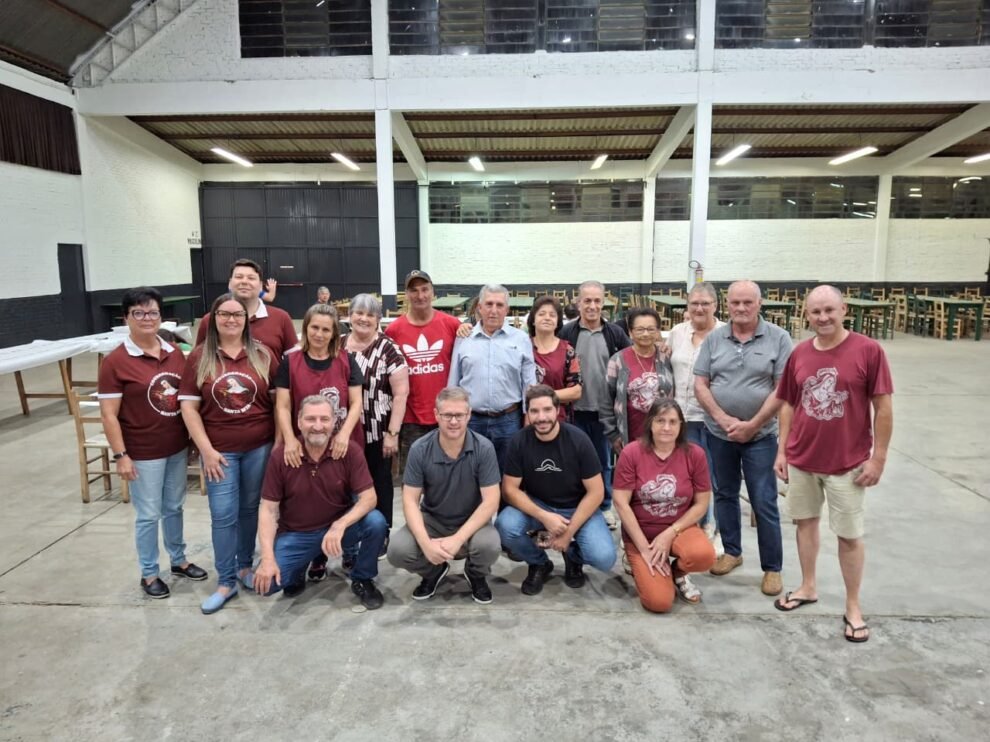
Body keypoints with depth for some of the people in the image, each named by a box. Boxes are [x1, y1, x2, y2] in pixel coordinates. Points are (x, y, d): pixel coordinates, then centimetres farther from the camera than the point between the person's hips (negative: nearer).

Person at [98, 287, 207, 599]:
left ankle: (179, 560, 37)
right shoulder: (115, 362, -13)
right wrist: (120, 456, -14)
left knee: (174, 507, 20)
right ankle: (149, 574, 26)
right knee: (148, 515, 9)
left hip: (178, 447, 5)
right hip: (143, 454, -5)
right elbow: (108, 414, -12)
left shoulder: (175, 353, 2)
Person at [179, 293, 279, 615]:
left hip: (259, 446, 1)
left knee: (250, 509, 13)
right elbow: (188, 407, -3)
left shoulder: (262, 355, 0)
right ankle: (226, 581, 15)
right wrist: (206, 449, -9)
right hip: (219, 449, -1)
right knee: (223, 515, 2)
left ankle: (245, 565, 33)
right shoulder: (198, 358, -2)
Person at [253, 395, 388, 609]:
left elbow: (368, 498, -17)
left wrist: (339, 526, -35)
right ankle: (298, 570, 16)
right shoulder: (281, 455, -13)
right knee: (265, 582, -21)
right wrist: (267, 558, -21)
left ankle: (362, 580, 1)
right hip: (295, 534, 0)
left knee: (375, 522, -29)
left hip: (339, 527, 0)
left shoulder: (350, 450, -15)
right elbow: (268, 509, -10)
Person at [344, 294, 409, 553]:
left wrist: (393, 433, -13)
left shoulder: (389, 349, -9)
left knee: (379, 483, 10)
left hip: (377, 432, -4)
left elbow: (401, 393, -10)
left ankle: (381, 536, 24)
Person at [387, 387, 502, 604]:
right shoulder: (420, 449, -14)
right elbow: (410, 500, -11)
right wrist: (426, 543, -27)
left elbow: (490, 501, -18)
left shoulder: (484, 448, -17)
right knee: (397, 551, -24)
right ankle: (433, 571, 12)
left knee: (489, 545, -33)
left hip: (471, 522, -1)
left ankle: (476, 574, 7)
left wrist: (458, 539, -28)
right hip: (431, 520, 1)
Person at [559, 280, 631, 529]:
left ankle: (605, 507, 28)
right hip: (576, 410, -1)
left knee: (604, 461, 13)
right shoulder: (566, 333, -3)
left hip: (605, 410, 1)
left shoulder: (615, 333, 1)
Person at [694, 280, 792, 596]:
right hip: (719, 432, 3)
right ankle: (731, 551, 32)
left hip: (760, 434, -3)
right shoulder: (714, 339, 2)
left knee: (764, 503, 1)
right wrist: (724, 420, -11)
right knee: (725, 494, 15)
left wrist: (751, 425, -13)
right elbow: (700, 385, 0)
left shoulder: (778, 338, -5)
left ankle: (772, 568, 15)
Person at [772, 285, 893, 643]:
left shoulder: (868, 350, -11)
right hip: (801, 459, 4)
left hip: (848, 462, -4)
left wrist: (878, 457, -9)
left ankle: (853, 607, 24)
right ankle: (808, 587, 35)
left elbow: (883, 407, -9)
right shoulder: (799, 354, 1)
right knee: (805, 521, 16)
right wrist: (782, 450, 6)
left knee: (849, 535, 7)